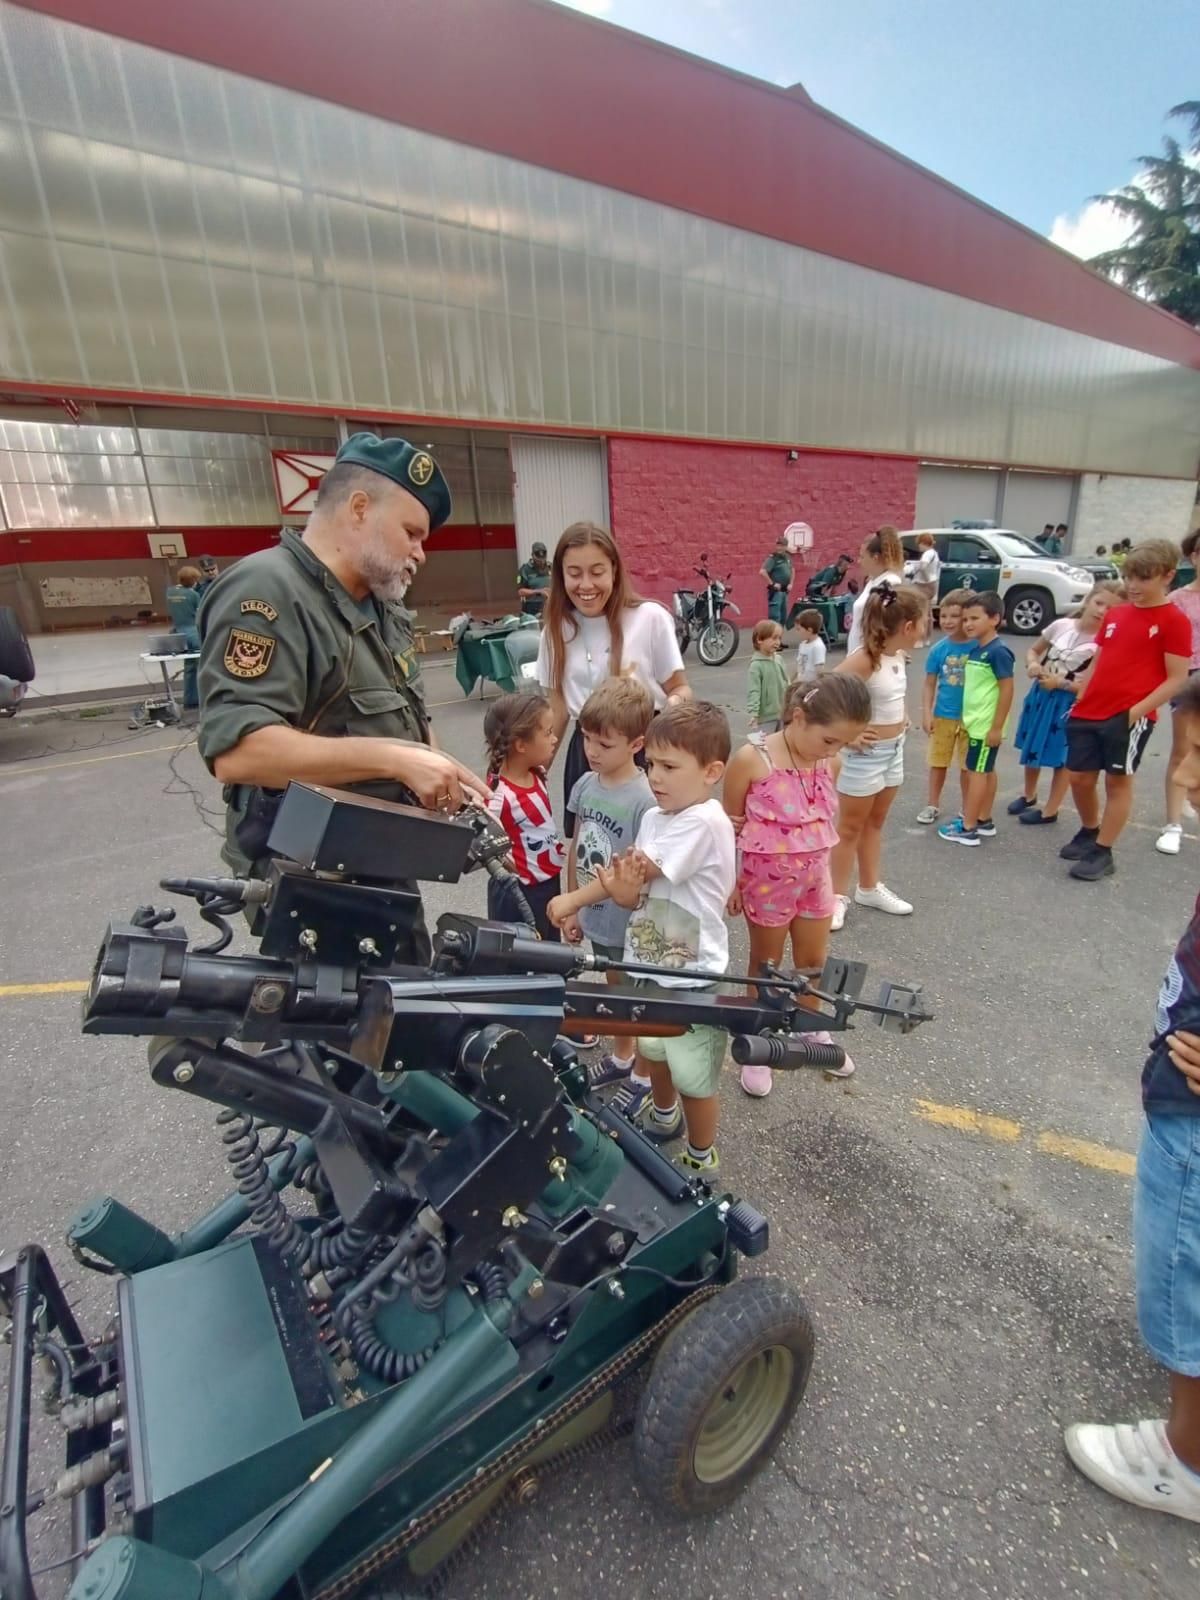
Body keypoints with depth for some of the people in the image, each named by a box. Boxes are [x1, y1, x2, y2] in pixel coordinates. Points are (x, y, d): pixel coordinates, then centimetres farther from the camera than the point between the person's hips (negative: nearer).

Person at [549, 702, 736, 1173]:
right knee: (652, 1051, 29)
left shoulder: (705, 823, -25)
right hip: (648, 962, 8)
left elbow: (639, 871, -23)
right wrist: (623, 889, -26)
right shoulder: (654, 817, 0)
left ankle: (701, 1159, 36)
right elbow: (636, 893, -1)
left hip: (691, 976, -8)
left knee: (693, 1077, 10)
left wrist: (572, 900, -12)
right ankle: (664, 1117, 56)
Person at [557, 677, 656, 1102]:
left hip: (631, 923, -6)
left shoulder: (644, 800, -25)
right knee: (616, 991, 27)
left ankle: (644, 1075, 38)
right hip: (596, 917, 6)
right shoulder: (585, 785, -4)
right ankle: (621, 1056, 50)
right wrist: (572, 907, 12)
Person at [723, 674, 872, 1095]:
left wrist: (823, 871, 13)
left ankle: (813, 1030, 45)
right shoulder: (752, 760, -22)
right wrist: (731, 881, -7)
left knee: (813, 961, 20)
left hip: (814, 878, 5)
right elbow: (731, 826, -11)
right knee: (766, 965, 12)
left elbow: (823, 822, 8)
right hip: (767, 881, -5)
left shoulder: (829, 764, -6)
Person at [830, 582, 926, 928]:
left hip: (894, 750, 8)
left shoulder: (899, 655, 2)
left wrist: (901, 715, 8)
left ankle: (869, 888, 35)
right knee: (850, 828, 5)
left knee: (875, 823, 20)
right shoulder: (864, 660, -23)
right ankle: (838, 896, 19)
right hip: (866, 753, -8)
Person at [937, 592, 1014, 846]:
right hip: (976, 721, 8)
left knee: (977, 772, -3)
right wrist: (966, 717, 16)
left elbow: (1007, 690, -18)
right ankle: (984, 821, 26)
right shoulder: (974, 648, 7)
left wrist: (997, 727, -18)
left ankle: (968, 828, 4)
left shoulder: (998, 652, -18)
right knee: (986, 771, 16)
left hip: (987, 725, -8)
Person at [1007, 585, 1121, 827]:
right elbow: (1033, 650, 10)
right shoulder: (1062, 625, -3)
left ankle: (1050, 810, 22)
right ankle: (1028, 794, 41)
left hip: (1069, 704, -5)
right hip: (1040, 694, 5)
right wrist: (1033, 664, -11)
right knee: (1032, 748, 19)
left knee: (1061, 757, 8)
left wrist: (1059, 682, -25)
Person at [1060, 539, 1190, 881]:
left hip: (1130, 717, -6)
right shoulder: (1114, 615, 12)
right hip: (1089, 712, 6)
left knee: (1118, 782, 4)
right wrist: (1079, 701, 11)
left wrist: (1138, 711, -17)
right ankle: (1089, 832, 36)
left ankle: (1103, 853, 15)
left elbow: (1176, 679, -8)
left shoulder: (1174, 621, -5)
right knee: (1079, 778, 11)